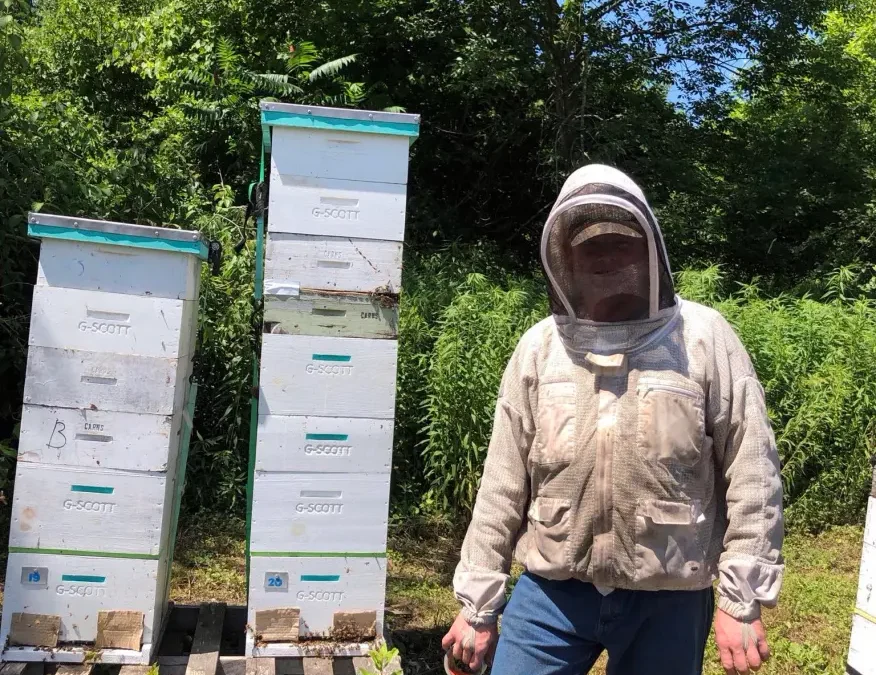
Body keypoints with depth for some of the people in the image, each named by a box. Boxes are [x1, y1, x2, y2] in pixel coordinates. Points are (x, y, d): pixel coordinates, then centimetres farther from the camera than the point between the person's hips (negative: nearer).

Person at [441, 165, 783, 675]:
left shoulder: (704, 337, -6)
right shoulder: (539, 347, 0)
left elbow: (752, 478, -5)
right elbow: (502, 487, 3)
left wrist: (742, 602, -6)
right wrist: (478, 604, 5)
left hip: (668, 601, -1)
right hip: (551, 592, 2)